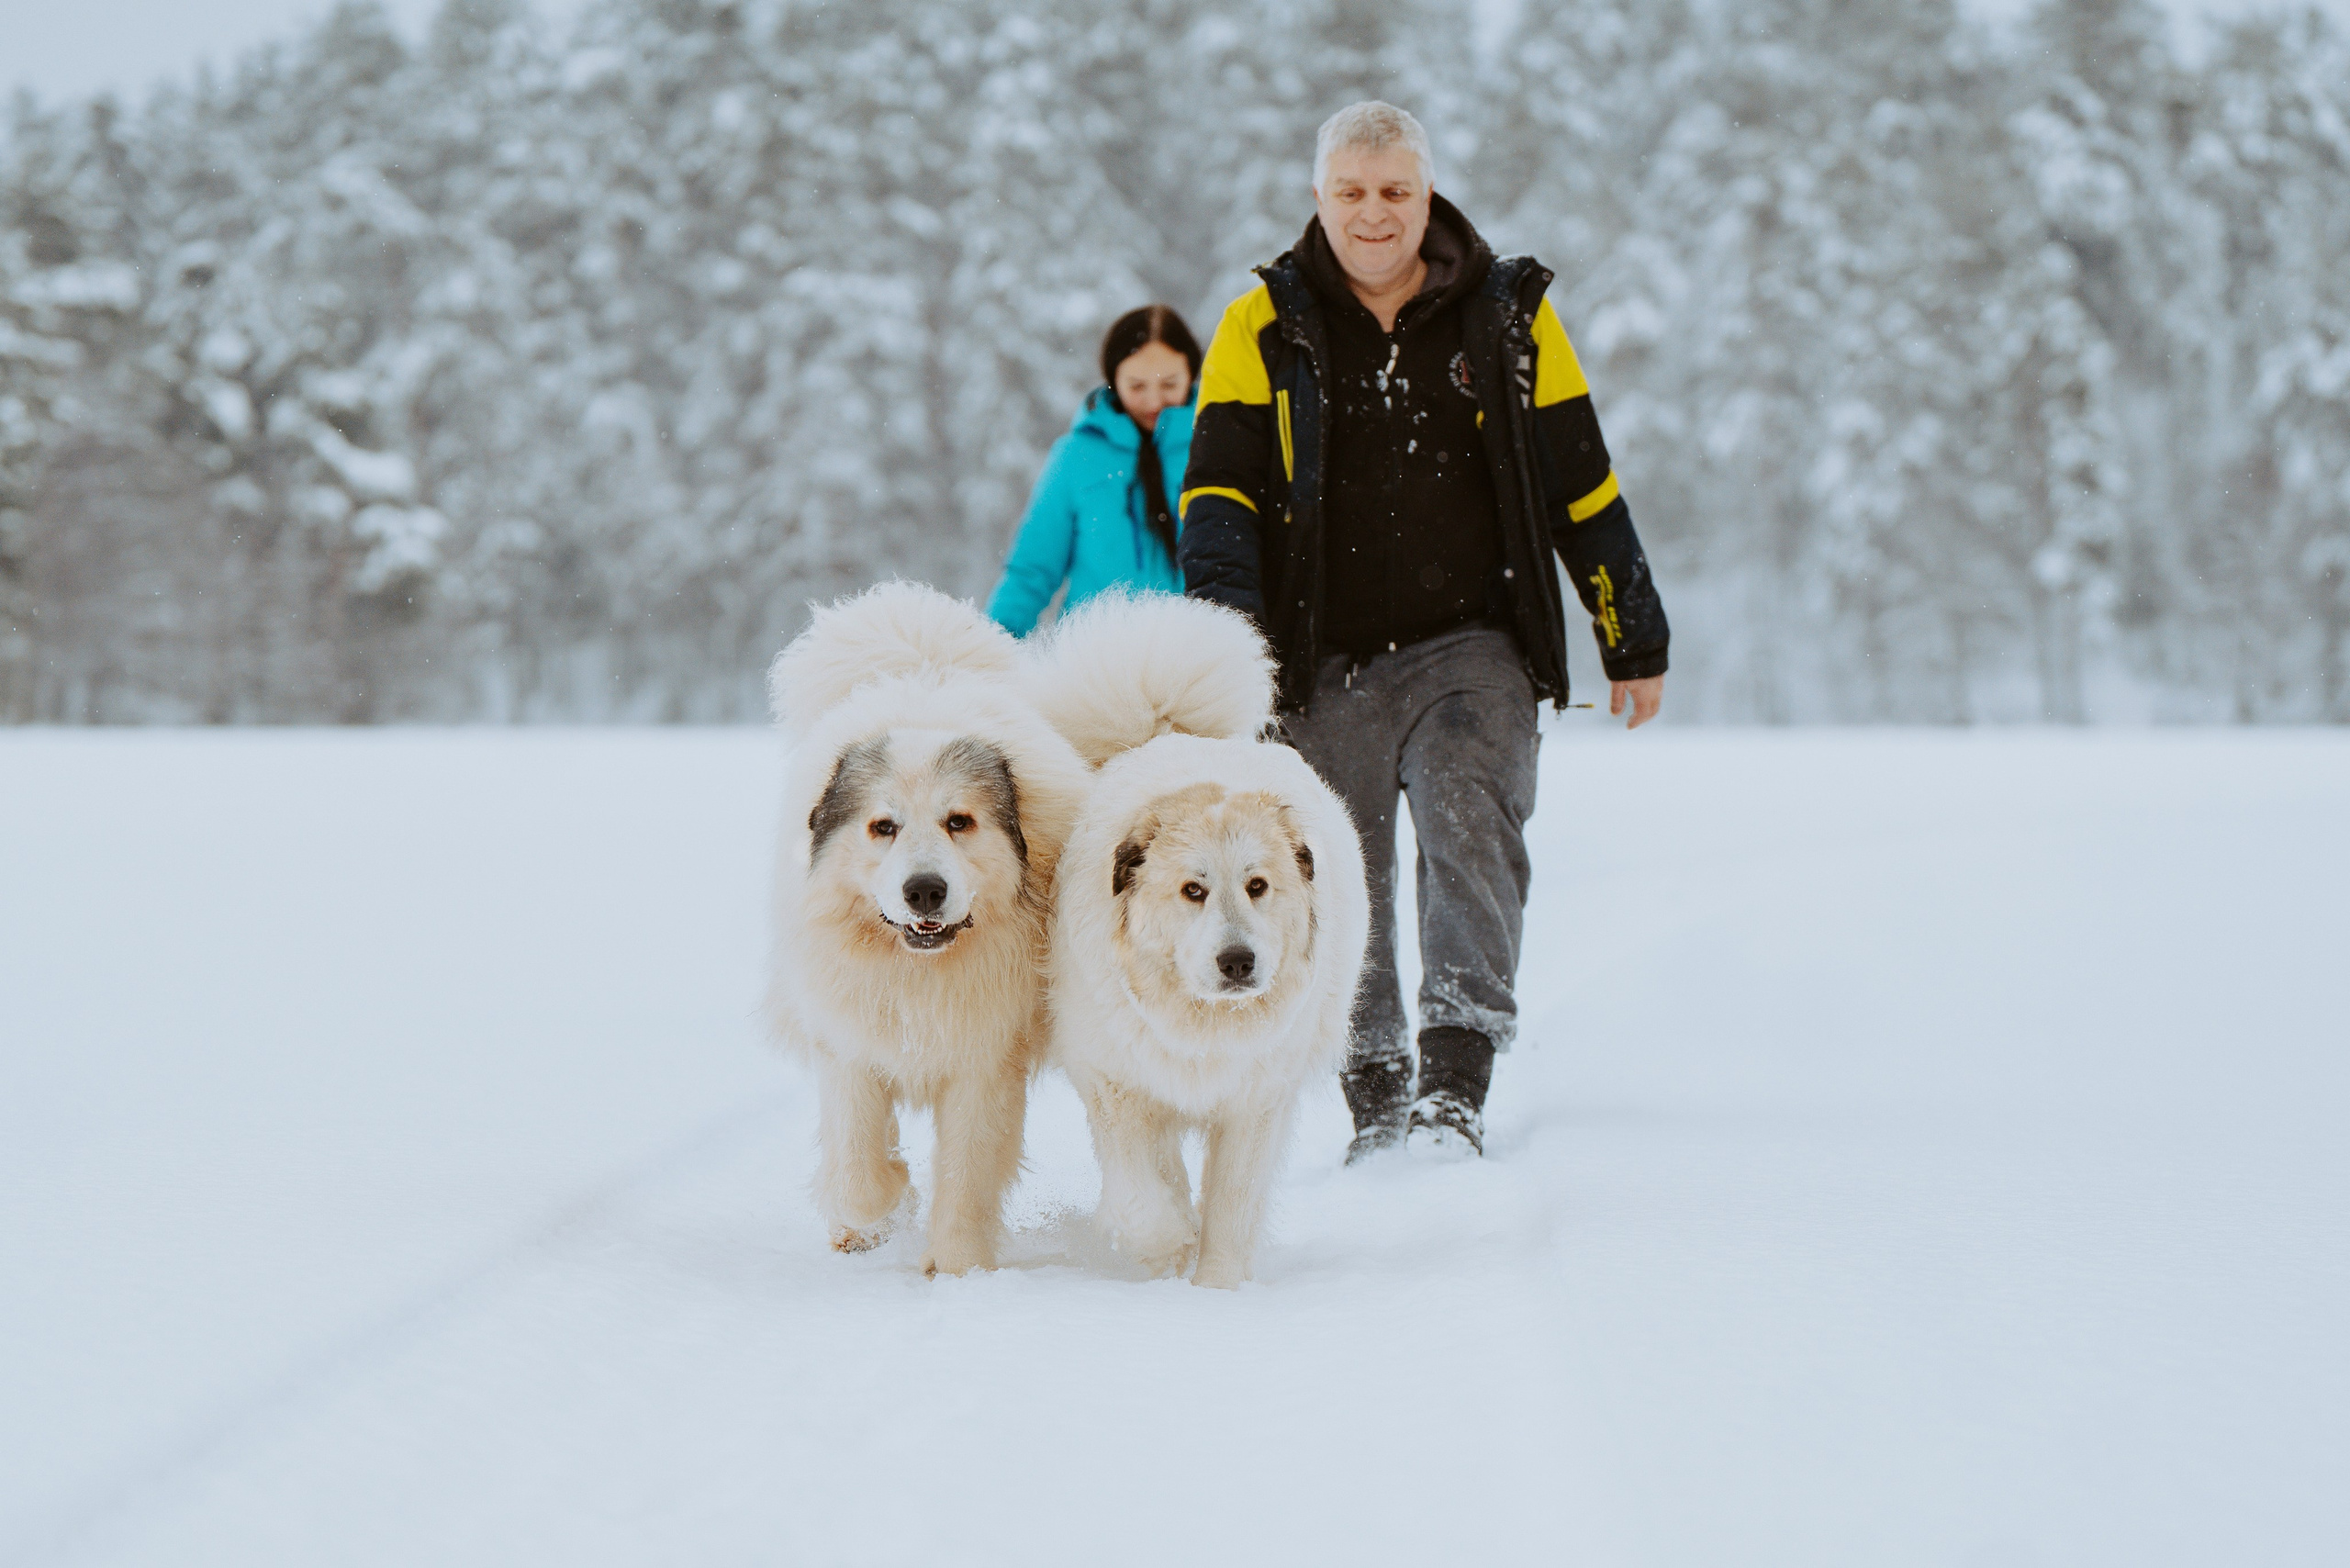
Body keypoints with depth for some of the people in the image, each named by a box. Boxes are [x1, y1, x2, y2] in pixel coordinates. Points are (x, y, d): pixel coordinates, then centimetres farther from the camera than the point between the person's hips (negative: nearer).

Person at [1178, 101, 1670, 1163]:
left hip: (1470, 649, -1)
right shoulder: (1265, 328, 5)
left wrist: (1634, 639, 14)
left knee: (1472, 827, -22)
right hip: (1326, 669, 1)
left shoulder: (1507, 316, 6)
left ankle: (1455, 1092, -27)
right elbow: (1219, 487, 1)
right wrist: (1226, 628, -16)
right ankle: (1376, 1106, 21)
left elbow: (1582, 486, 11)